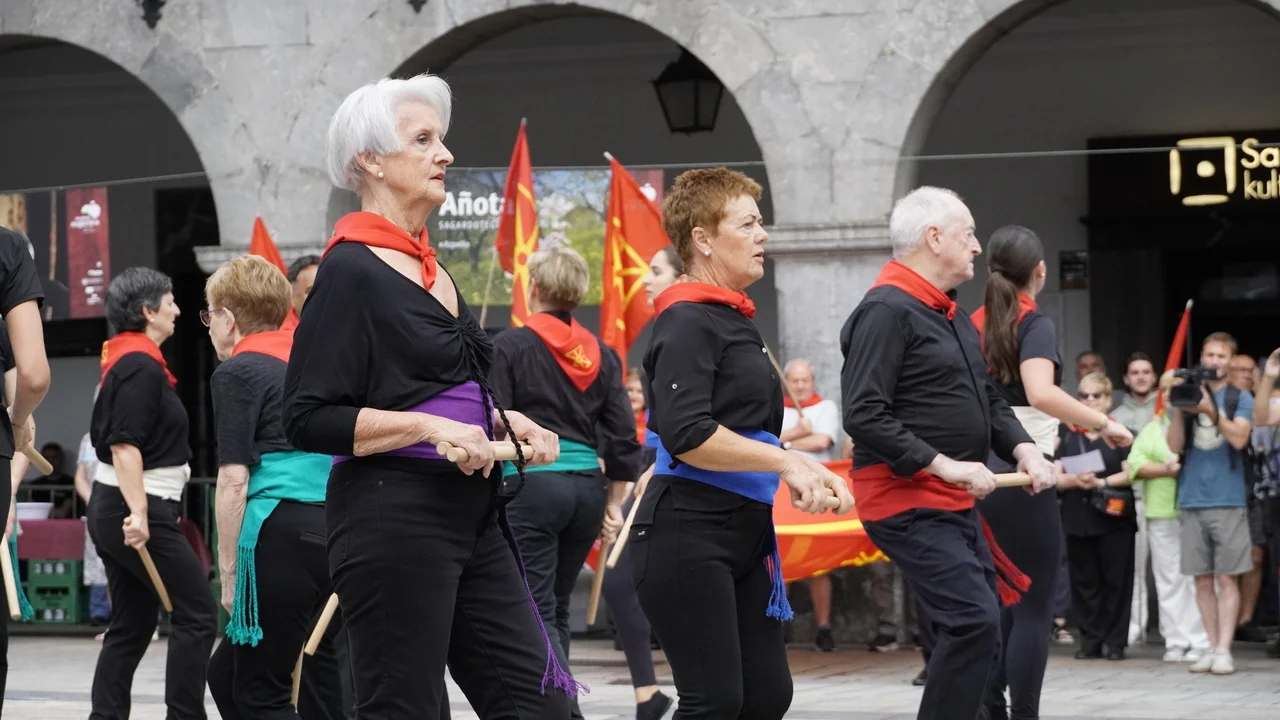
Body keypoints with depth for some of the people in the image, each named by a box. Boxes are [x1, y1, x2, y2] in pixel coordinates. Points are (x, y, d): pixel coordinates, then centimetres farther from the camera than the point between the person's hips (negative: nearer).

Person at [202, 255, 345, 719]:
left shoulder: (236, 373, -1)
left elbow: (234, 480, -9)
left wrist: (229, 571, -5)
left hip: (283, 536, -7)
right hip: (337, 531, 7)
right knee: (227, 673, 17)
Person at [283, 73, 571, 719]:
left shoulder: (426, 265, 16)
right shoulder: (351, 270, -10)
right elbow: (308, 419, -16)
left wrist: (502, 423, 13)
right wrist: (432, 426, -21)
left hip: (470, 515, 9)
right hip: (392, 517, -9)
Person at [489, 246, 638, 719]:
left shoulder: (510, 347, -5)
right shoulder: (600, 354, 10)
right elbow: (623, 437, 8)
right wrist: (613, 503, 15)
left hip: (530, 485, -6)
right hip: (587, 488, 6)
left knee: (535, 612, -7)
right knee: (557, 608, 17)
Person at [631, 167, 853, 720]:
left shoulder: (735, 319, 18)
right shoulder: (688, 321, -11)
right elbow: (686, 434, -23)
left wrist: (802, 475, 10)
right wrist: (786, 462, -18)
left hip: (744, 529, 9)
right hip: (687, 531, -9)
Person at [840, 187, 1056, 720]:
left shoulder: (953, 317, 17)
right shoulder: (888, 311, -15)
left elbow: (988, 400, 23)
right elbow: (864, 417, -23)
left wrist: (1024, 449, 3)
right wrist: (945, 466, -23)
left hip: (956, 506, 10)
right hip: (909, 503, -10)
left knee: (974, 626, 10)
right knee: (974, 622, -19)